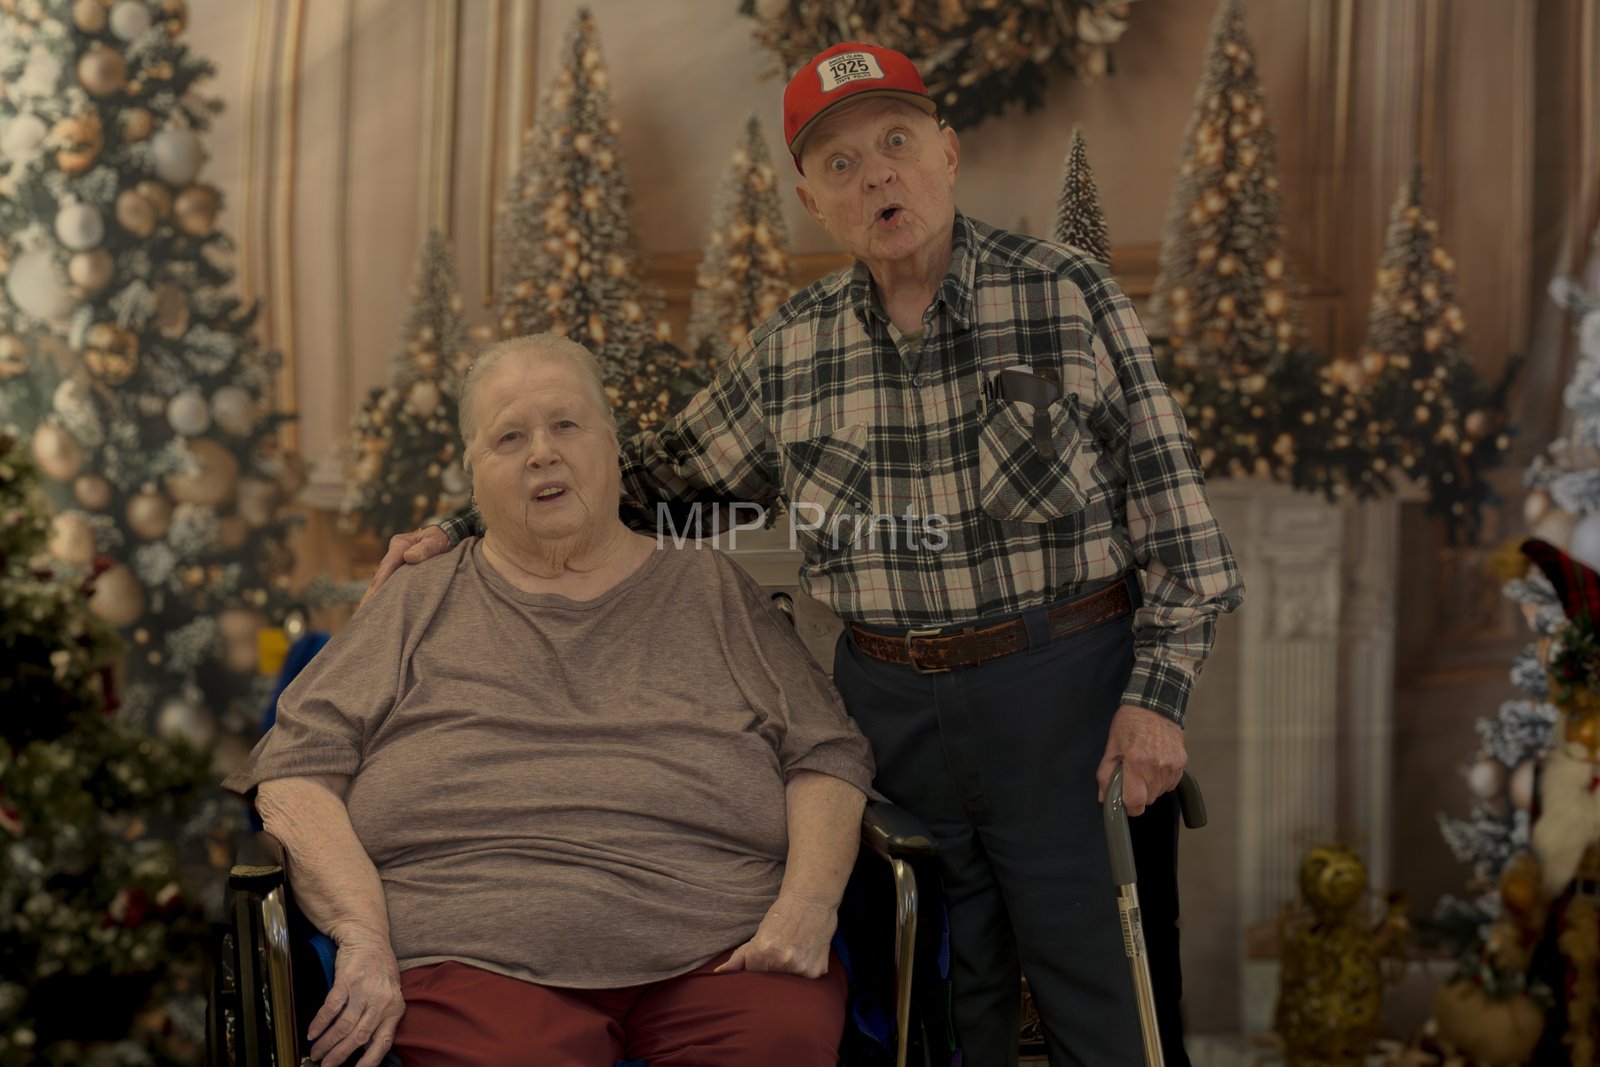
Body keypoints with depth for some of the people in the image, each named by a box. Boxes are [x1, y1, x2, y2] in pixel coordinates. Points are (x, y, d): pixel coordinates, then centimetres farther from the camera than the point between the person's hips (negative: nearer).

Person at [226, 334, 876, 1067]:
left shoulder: (712, 593, 21)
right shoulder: (418, 608, 19)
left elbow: (828, 756, 14)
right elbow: (296, 771, 8)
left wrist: (808, 904, -6)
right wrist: (364, 935, -9)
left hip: (717, 949, 2)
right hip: (484, 957, -1)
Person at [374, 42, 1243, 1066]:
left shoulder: (1068, 295, -4)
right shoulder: (792, 349, 6)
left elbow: (1164, 495, -4)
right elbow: (665, 471, 16)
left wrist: (1159, 689, -11)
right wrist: (467, 529, 10)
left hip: (1068, 689, -3)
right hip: (890, 703, 3)